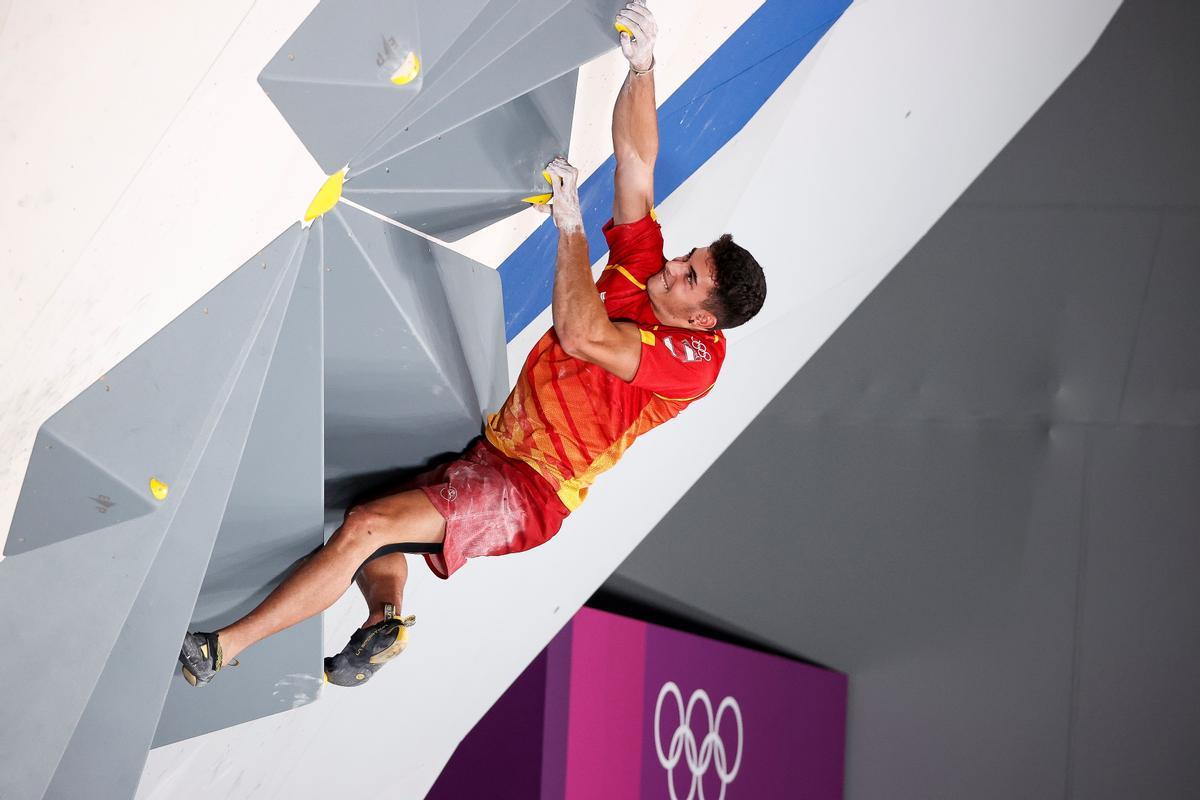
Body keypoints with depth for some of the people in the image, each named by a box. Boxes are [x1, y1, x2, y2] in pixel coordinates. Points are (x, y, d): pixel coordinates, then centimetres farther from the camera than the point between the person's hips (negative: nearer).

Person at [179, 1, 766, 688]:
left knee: (367, 526, -22)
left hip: (528, 492, -10)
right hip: (493, 451, 10)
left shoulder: (695, 359, -17)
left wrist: (569, 220, -25)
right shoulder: (643, 278, 6)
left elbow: (581, 333, -29)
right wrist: (642, 66, -10)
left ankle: (219, 649, -21)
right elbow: (636, 166, 2)